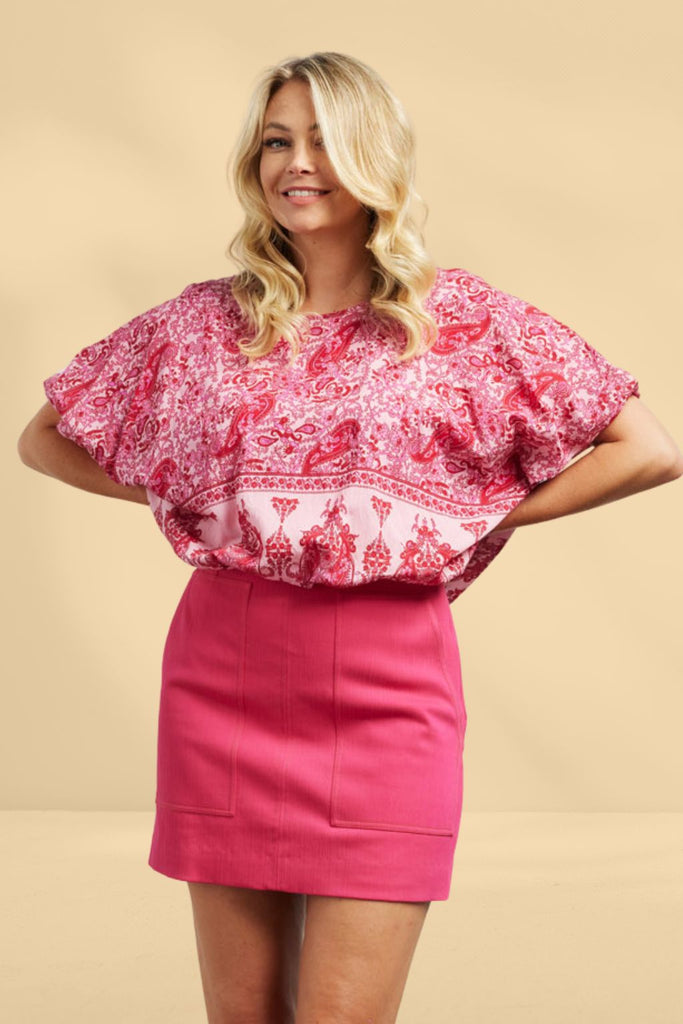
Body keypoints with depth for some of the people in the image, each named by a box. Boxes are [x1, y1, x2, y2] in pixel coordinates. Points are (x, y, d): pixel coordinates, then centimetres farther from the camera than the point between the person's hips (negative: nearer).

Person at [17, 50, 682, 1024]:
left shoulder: (464, 317, 0)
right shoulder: (204, 322, 7)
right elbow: (44, 440, 17)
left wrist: (483, 519, -3)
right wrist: (183, 499, 7)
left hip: (387, 695, -2)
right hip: (225, 684, 3)